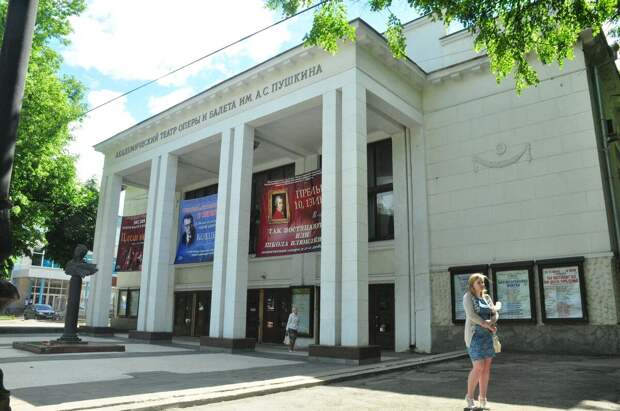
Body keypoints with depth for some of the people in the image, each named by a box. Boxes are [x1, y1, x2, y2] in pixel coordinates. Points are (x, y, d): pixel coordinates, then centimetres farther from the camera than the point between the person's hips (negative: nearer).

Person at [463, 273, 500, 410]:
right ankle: (469, 396, 6)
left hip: (488, 336, 6)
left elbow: (495, 315, 6)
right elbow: (471, 315, -18)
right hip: (475, 335, -6)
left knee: (486, 367, 5)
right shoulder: (468, 297, -7)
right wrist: (488, 326, -15)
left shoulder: (487, 297, 13)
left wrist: (491, 321, -16)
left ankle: (482, 398, 14)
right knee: (478, 367, -11)